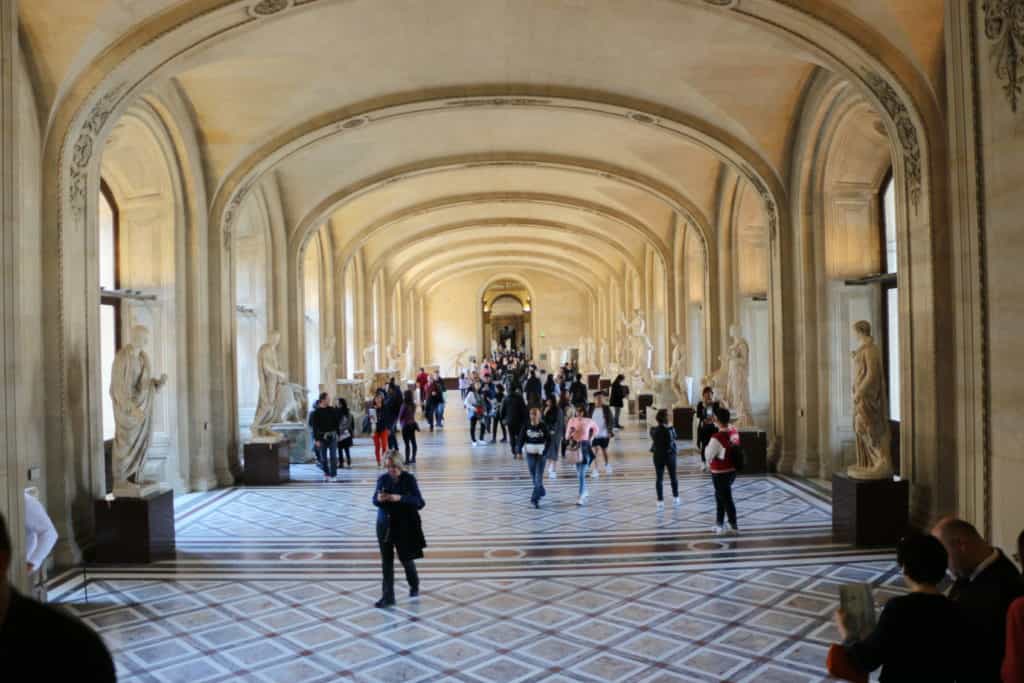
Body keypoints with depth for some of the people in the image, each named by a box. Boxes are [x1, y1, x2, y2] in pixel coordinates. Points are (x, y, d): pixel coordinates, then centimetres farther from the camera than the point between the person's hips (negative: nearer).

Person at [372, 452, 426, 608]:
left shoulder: (409, 479, -10)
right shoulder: (382, 479, -1)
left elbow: (419, 502, -15)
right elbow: (375, 500, 3)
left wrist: (400, 498, -29)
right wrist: (379, 499, -21)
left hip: (405, 525, -3)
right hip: (385, 524, 3)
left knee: (406, 558, 9)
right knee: (386, 560, 4)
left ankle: (414, 585, 38)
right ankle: (387, 596, 12)